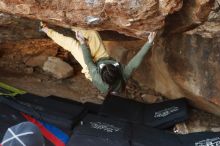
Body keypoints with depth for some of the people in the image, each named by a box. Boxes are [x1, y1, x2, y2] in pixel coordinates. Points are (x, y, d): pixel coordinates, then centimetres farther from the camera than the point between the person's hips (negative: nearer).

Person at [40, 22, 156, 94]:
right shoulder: (124, 76, -39)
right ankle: (77, 31, 38)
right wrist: (149, 42, -37)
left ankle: (47, 30, 25)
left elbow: (89, 62, -34)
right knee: (92, 33, 3)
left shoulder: (99, 80, -44)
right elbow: (136, 61, -36)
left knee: (71, 42, 0)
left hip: (93, 65, -4)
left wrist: (83, 43, -27)